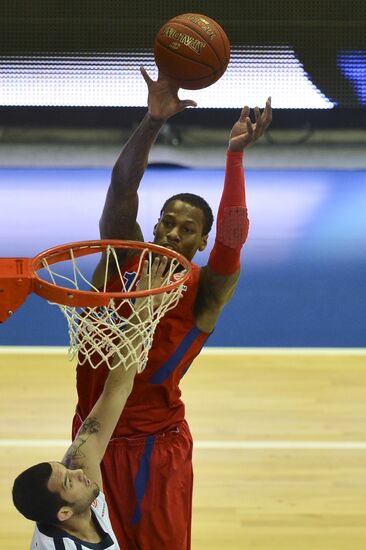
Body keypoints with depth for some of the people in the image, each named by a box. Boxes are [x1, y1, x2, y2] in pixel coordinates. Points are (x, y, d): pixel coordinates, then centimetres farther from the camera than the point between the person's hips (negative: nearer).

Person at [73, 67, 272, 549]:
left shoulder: (206, 291, -11)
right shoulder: (123, 258, -6)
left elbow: (233, 236, -30)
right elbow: (122, 185, -19)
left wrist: (236, 153, -38)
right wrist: (153, 122, -33)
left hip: (156, 444, -3)